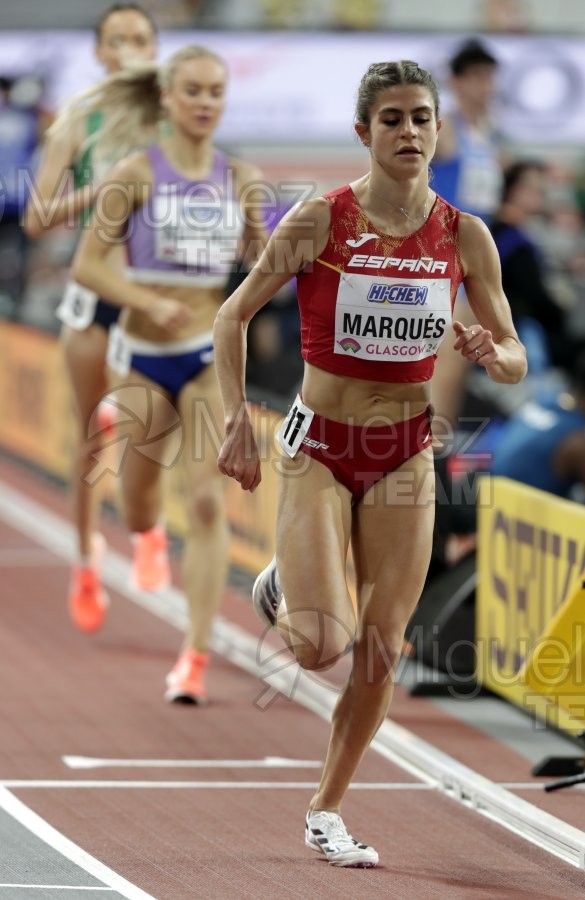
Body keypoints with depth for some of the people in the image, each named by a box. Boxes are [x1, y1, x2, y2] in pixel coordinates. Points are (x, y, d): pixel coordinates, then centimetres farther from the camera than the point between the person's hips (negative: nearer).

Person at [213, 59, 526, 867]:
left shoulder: (464, 238, -3)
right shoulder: (320, 222, -12)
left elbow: (516, 361, 3)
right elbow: (234, 317, -4)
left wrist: (490, 354, -20)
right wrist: (237, 422, -12)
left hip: (406, 455, 3)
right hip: (319, 447, -3)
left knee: (380, 650, 2)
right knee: (323, 645, -14)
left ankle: (327, 810, 20)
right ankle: (282, 590, 24)